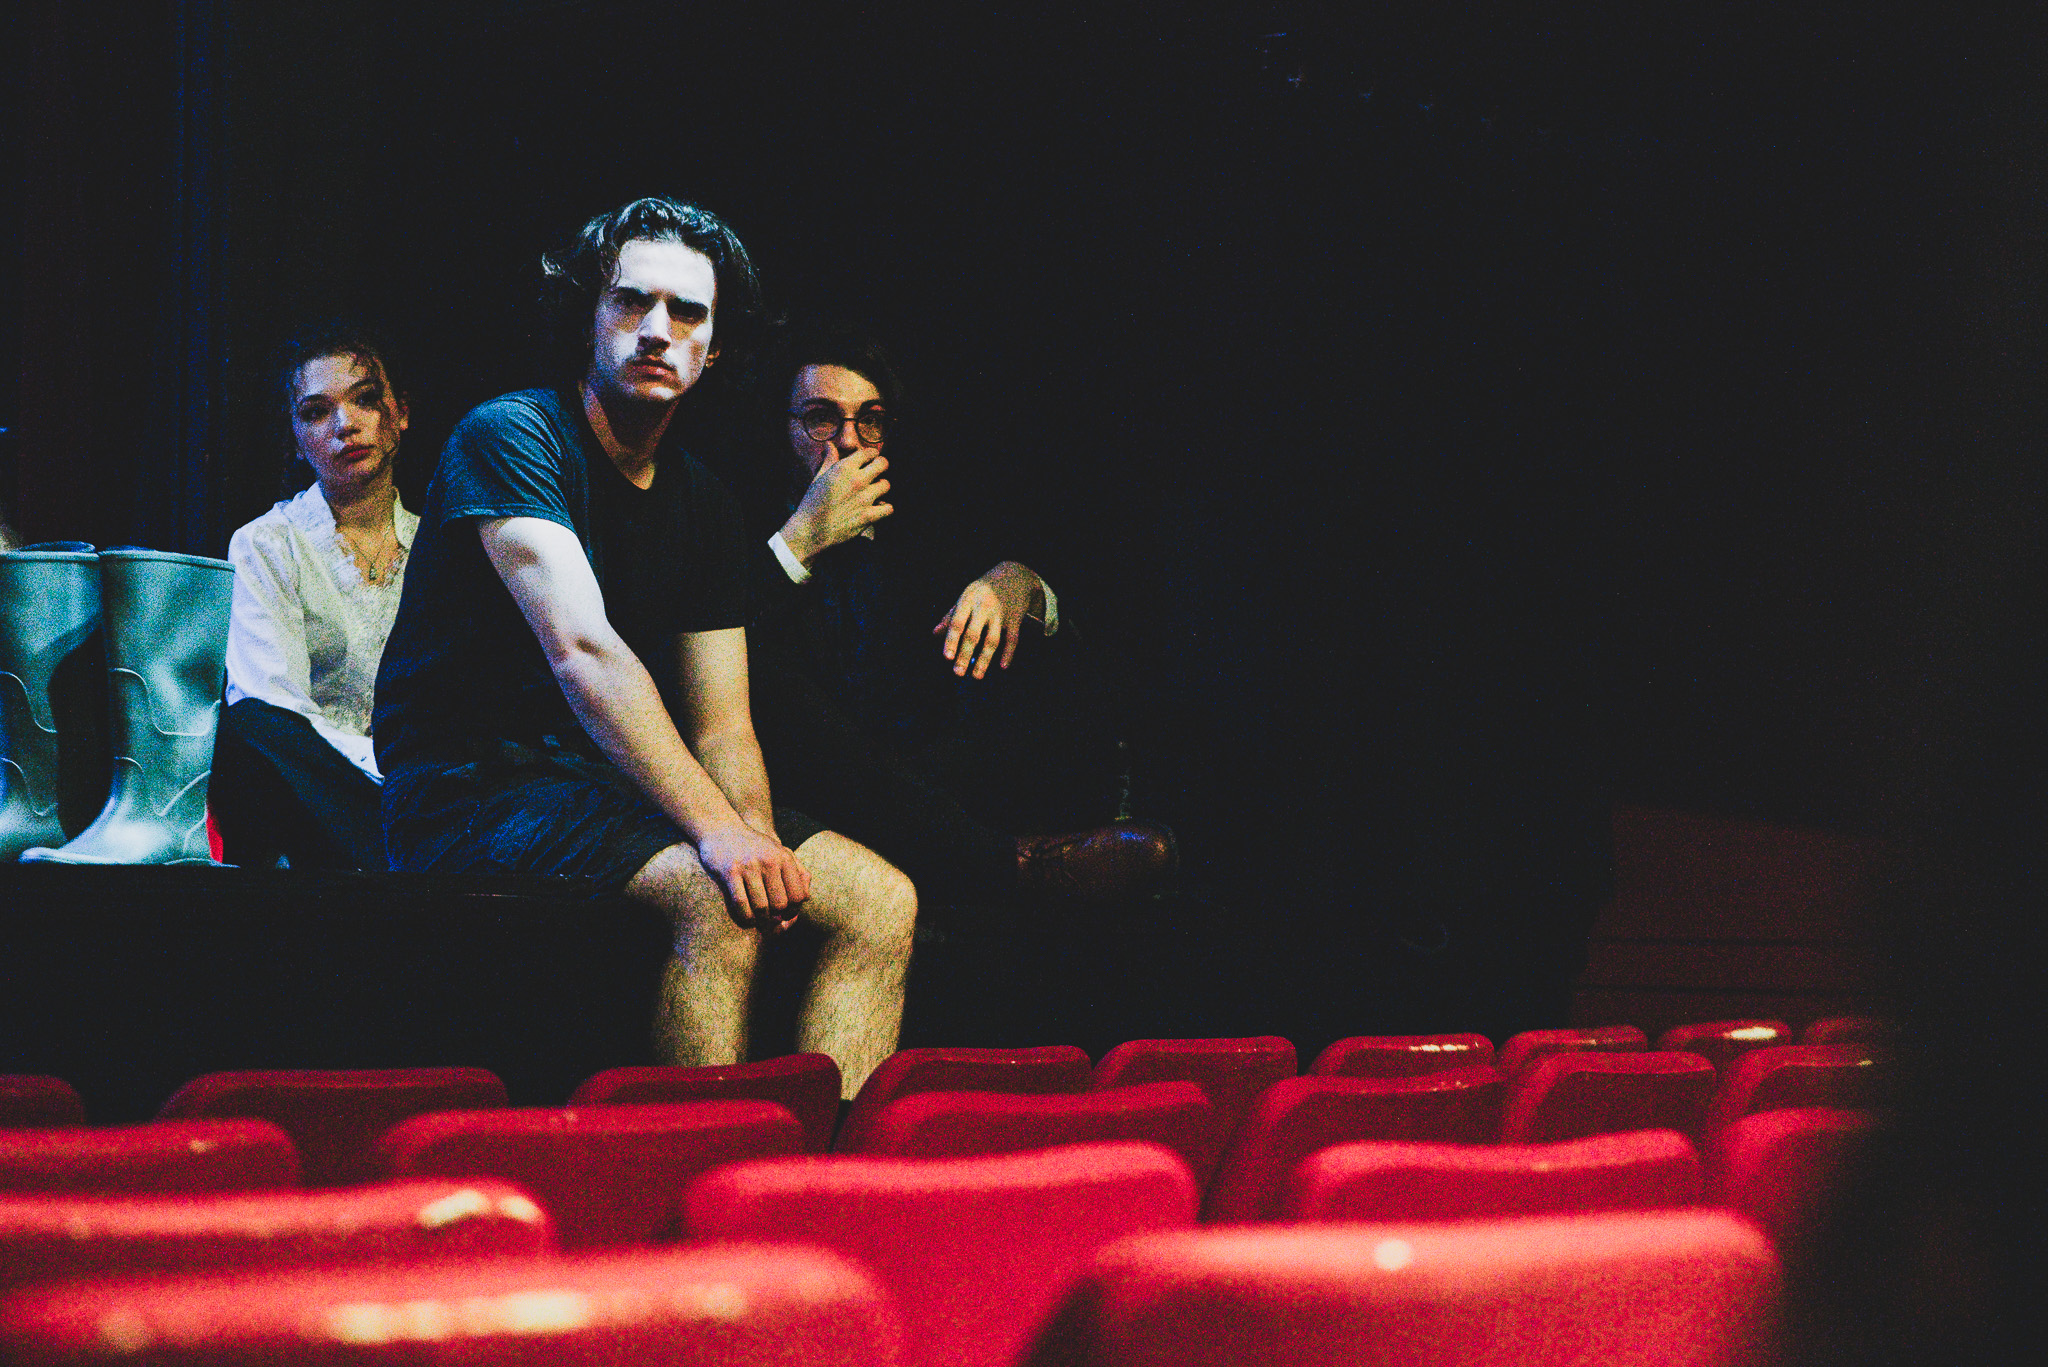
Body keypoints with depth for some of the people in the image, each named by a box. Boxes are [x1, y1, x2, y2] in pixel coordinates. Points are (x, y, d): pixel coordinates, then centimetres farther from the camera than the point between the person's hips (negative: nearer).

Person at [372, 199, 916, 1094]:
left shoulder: (701, 501, 12)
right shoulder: (508, 436, -10)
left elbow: (722, 726, 8)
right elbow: (582, 652, -24)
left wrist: (760, 838, -16)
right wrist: (715, 828, -33)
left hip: (609, 786, 8)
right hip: (466, 784, -7)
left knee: (880, 901, -10)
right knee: (714, 897, -33)